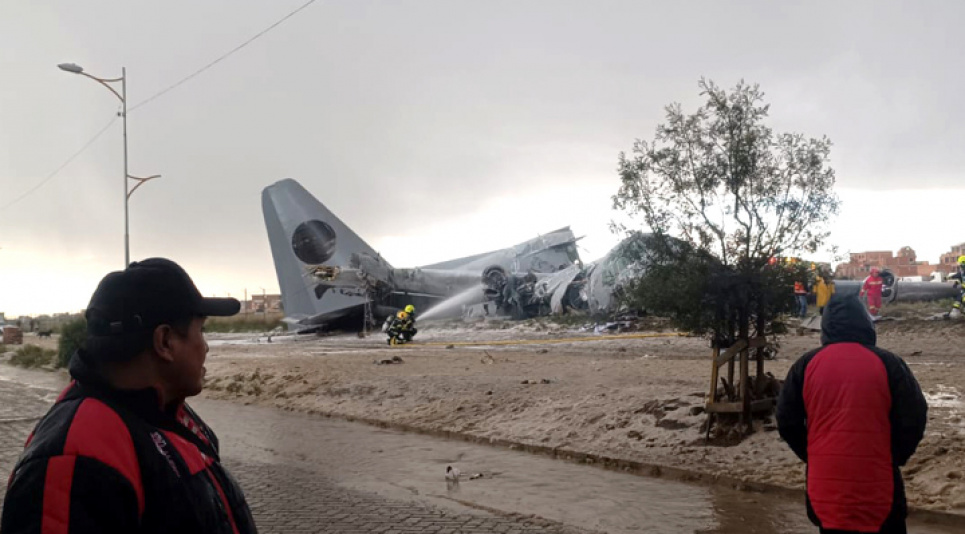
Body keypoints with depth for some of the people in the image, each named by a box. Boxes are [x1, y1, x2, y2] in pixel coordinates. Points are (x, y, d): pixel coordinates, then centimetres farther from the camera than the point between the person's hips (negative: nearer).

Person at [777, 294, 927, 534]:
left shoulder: (806, 365, -1)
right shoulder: (887, 363, -6)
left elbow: (787, 422, 3)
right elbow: (913, 419, -4)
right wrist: (894, 457, 11)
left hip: (824, 483, 2)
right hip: (878, 482, -2)